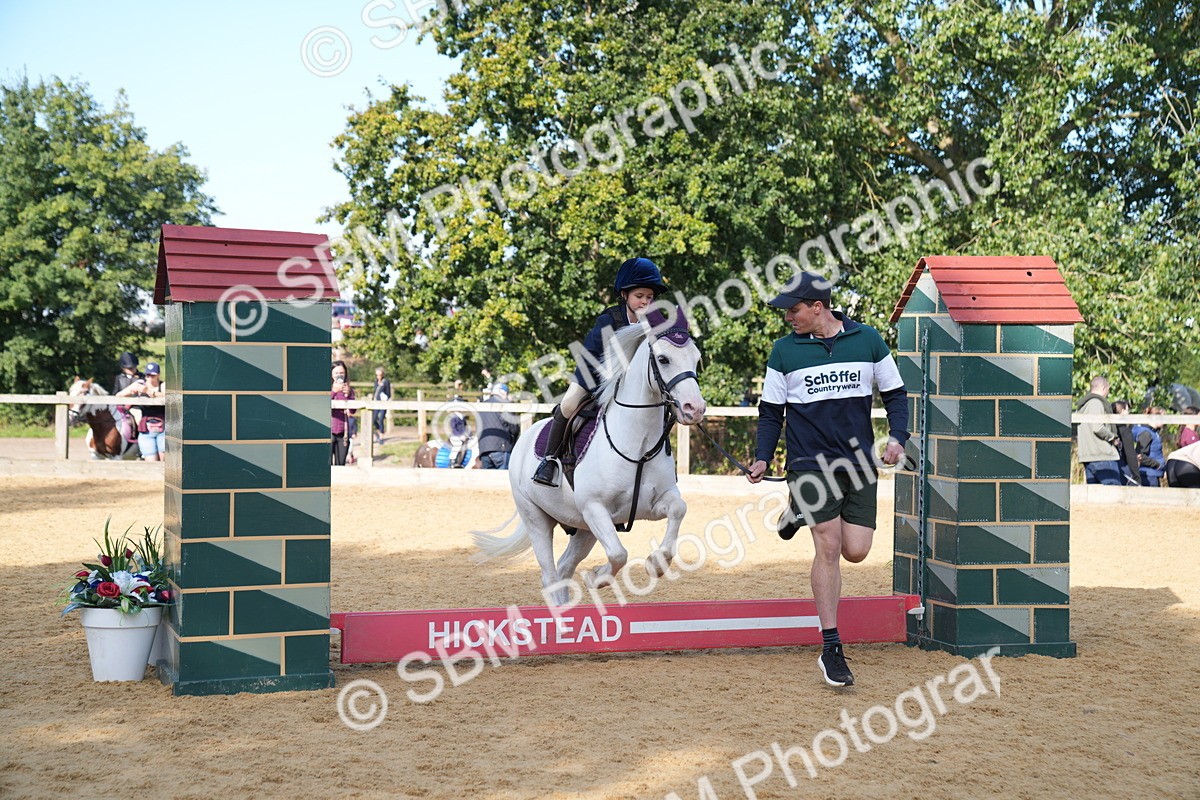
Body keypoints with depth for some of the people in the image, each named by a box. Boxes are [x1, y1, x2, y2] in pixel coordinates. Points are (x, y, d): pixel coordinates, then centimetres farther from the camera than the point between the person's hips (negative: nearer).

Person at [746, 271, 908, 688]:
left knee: (855, 551, -2)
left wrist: (897, 436, -5)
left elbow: (894, 393, 10)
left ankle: (804, 514, 29)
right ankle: (831, 650, -3)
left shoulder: (868, 340, 2)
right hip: (811, 463, -2)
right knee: (828, 549, -10)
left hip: (860, 463, 2)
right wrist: (762, 458, -3)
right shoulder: (785, 350, 1)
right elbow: (771, 410, 8)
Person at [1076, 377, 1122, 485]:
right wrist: (1113, 438, -6)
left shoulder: (1081, 406, 22)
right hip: (1102, 456, -9)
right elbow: (1098, 428, -20)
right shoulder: (1096, 403, -9)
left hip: (1086, 455, 9)